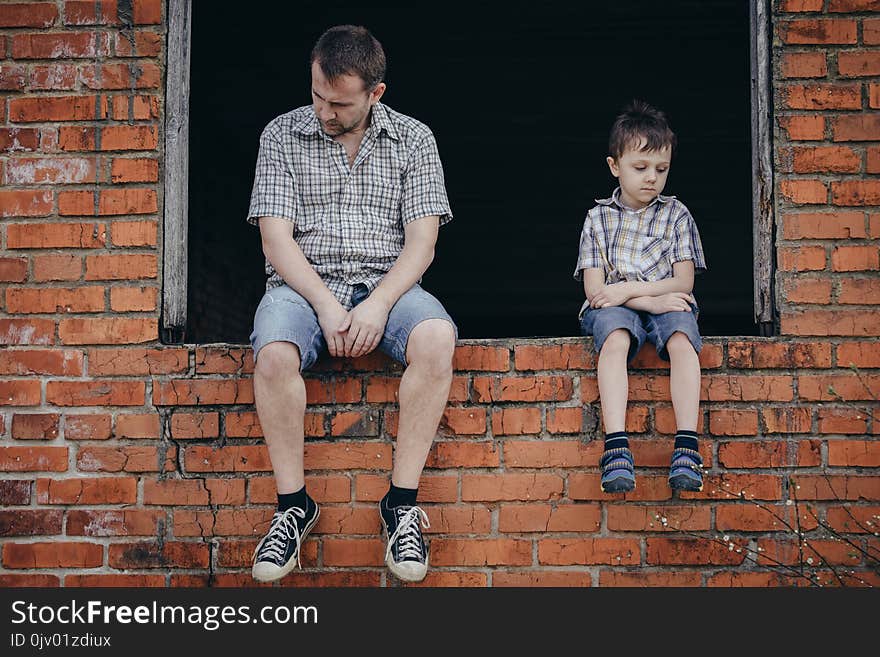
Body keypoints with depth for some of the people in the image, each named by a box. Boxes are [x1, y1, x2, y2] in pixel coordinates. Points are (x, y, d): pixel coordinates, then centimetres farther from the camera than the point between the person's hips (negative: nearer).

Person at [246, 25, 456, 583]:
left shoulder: (413, 139, 7)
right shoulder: (283, 135, 6)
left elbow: (422, 240, 0)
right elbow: (277, 239, -2)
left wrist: (378, 304, -17)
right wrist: (326, 306, -16)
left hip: (387, 285, 1)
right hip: (305, 285, 0)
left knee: (437, 338, -33)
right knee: (274, 352, -34)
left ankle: (402, 503, -23)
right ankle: (294, 505, -17)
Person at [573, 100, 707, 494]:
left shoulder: (676, 215, 12)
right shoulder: (599, 218, 10)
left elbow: (683, 281, 1)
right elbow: (594, 288, 0)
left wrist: (628, 289, -12)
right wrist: (650, 300, -15)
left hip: (666, 303, 1)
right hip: (614, 307, -1)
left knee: (681, 339, -34)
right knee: (614, 338, -36)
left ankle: (687, 445, -41)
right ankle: (616, 446, -47)